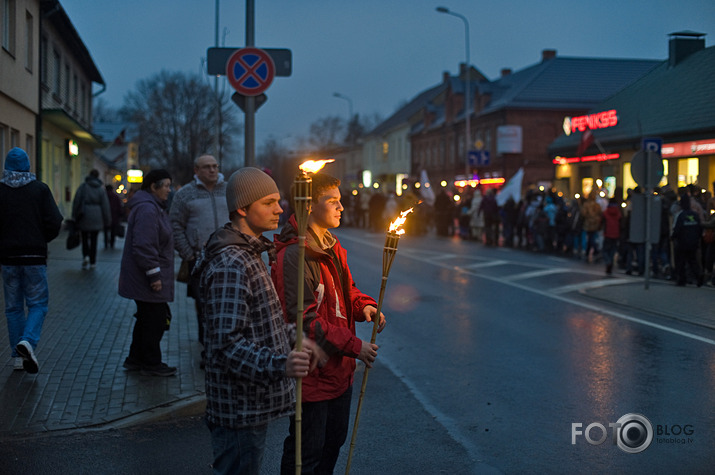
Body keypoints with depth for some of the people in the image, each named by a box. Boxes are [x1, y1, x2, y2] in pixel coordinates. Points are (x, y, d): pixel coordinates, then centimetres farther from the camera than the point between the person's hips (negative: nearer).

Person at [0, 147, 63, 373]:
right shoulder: (40, 189, -4)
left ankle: (18, 356, 11)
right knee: (37, 303, 5)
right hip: (35, 256, -2)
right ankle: (28, 341, -20)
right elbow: (54, 222, -8)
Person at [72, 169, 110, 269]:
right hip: (96, 218, 1)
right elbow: (105, 205, 2)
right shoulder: (101, 189, 2)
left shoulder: (82, 187, -2)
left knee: (84, 238, 11)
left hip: (84, 217, -1)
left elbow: (76, 202, -4)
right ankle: (92, 262, 10)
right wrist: (107, 221, 8)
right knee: (94, 239, 9)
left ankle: (85, 256, -13)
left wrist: (74, 216, 2)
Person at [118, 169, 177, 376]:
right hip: (147, 280, -11)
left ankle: (135, 359, 27)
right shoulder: (147, 209, -19)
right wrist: (154, 275, -23)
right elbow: (144, 246, -26)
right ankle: (151, 363, 8)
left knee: (147, 319, 18)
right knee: (154, 321, -2)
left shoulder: (154, 207, 16)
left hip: (144, 279, 11)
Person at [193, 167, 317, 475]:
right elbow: (227, 343, -29)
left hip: (251, 402, 11)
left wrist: (295, 338, 18)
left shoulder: (248, 255, 13)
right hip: (241, 408, -11)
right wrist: (278, 365, -40)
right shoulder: (231, 265, -22)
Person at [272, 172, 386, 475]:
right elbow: (305, 320, -25)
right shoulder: (293, 256, -22)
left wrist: (364, 305, -1)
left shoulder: (333, 249, 9)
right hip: (311, 374, -9)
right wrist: (354, 346, -22)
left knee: (334, 441, 22)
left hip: (339, 370, 9)